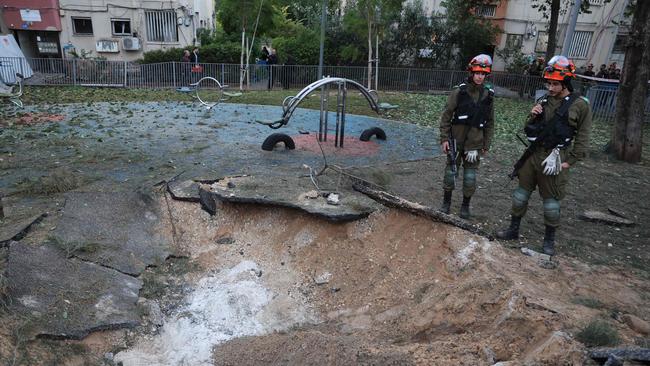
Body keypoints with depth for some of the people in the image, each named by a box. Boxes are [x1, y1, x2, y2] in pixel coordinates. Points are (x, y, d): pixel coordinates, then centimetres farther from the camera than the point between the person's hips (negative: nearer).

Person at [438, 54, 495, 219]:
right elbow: (446, 116, -5)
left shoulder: (488, 95, 1)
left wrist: (486, 145, 8)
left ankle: (465, 205, 23)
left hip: (474, 143, 2)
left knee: (470, 177, 6)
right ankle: (446, 201, 26)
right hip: (456, 141, -2)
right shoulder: (459, 91, -7)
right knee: (450, 173, 8)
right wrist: (444, 139, -8)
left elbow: (489, 123, 8)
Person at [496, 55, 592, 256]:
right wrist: (532, 117, -7)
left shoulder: (580, 105, -7)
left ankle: (549, 239, 22)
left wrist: (569, 162, -10)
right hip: (533, 154, 5)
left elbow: (582, 138, -5)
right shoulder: (542, 101, 6)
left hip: (555, 159, -5)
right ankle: (513, 229, 27)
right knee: (521, 193, 12)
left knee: (551, 201, 6)